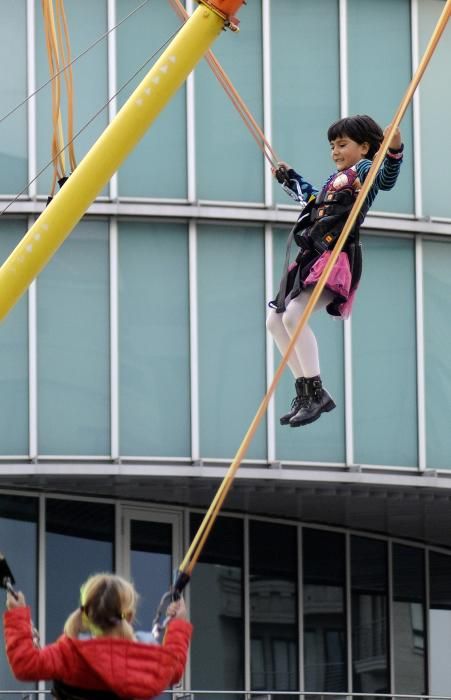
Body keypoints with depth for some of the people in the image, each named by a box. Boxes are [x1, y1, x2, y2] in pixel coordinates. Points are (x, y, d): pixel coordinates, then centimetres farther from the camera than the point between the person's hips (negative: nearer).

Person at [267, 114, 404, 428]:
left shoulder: (364, 169, -2)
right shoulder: (336, 178, 22)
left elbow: (386, 180, -26)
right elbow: (313, 199, 43)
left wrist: (394, 152, -43)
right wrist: (289, 178, 51)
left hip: (337, 257, -10)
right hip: (313, 256, 10)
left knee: (294, 314, -25)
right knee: (275, 320, 11)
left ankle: (316, 393, -19)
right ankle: (305, 392, 15)